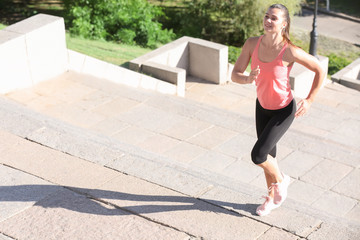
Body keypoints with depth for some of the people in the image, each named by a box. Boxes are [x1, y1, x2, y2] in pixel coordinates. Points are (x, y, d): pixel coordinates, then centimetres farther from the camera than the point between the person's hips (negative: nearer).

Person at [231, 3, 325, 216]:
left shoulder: (290, 51, -28)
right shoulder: (252, 44, -16)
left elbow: (320, 70, -15)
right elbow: (235, 75, -14)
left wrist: (310, 100, -15)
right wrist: (248, 79, -36)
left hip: (284, 110, -5)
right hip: (263, 106, 5)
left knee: (257, 155, -12)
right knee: (268, 155, 18)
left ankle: (280, 180, 21)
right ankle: (272, 197, 42)